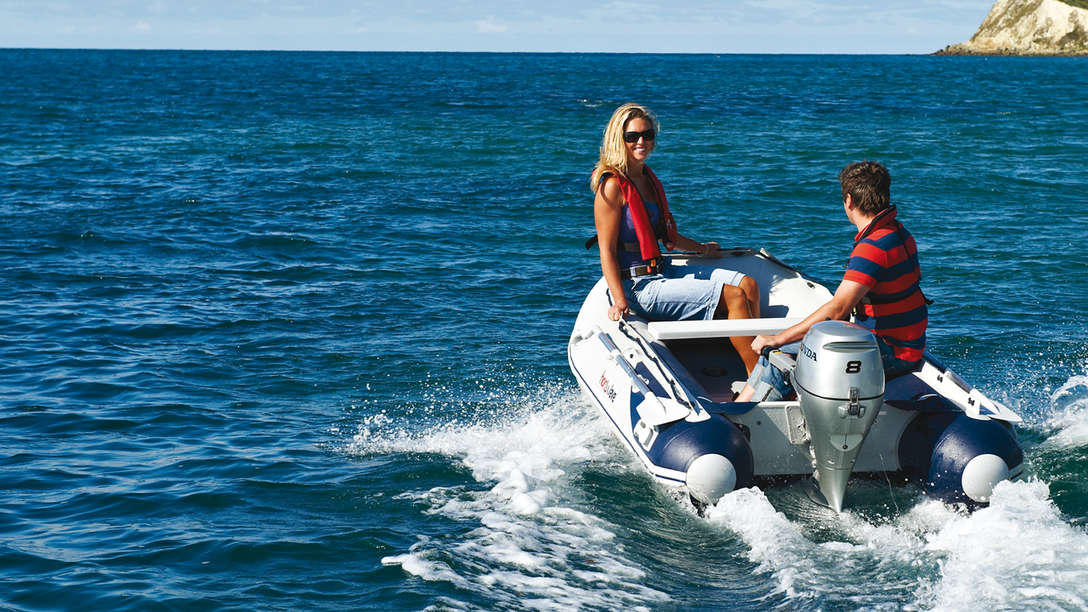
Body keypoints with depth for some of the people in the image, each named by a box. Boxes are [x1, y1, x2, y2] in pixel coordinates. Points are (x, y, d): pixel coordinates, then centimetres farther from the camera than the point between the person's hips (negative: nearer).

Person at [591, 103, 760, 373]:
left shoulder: (649, 179, 14)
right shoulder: (613, 186, -14)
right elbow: (607, 250, -18)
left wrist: (700, 248, 34)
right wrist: (620, 301, -25)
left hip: (664, 272, 9)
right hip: (639, 286, -9)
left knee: (748, 285, -1)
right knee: (734, 296, -16)